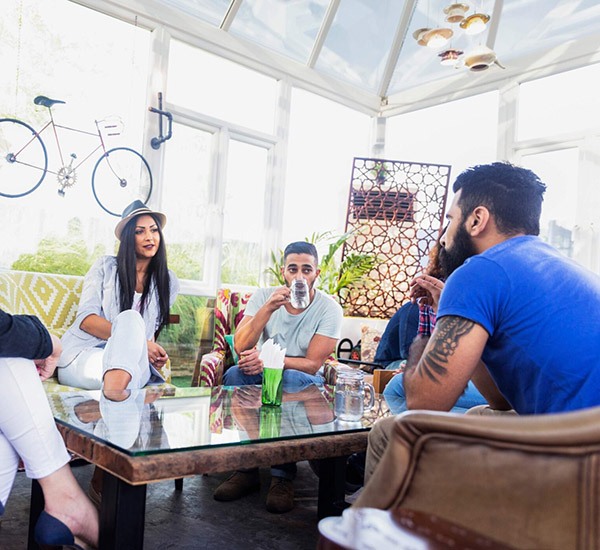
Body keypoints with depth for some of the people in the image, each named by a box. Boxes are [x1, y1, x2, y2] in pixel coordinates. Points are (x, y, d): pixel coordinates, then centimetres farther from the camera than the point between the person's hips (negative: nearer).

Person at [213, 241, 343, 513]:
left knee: (290, 379, -36)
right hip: (264, 372, 3)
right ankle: (245, 469, -19)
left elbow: (312, 365, -16)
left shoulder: (329, 308, -10)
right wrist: (268, 308, -30)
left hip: (304, 380, -2)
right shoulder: (263, 296, -4)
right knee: (234, 373, -28)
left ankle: (283, 476, -24)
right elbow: (240, 347, -17)